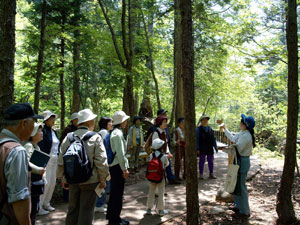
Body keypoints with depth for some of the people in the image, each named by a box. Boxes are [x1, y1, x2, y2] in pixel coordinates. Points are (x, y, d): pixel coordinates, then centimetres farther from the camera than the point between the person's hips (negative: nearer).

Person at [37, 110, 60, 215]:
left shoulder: (54, 131, 14)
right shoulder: (43, 131, -11)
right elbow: (40, 147, -16)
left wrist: (58, 157, 14)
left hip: (54, 160, 8)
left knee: (52, 182, 12)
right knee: (45, 182, -8)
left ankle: (46, 203, 25)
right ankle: (38, 207, 2)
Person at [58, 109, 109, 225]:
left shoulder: (68, 137, 1)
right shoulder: (95, 137, -11)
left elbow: (61, 161, 4)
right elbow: (101, 161, -13)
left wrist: (62, 178, 16)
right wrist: (103, 179, -1)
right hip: (89, 180, -4)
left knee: (73, 209, 18)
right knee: (86, 210, 7)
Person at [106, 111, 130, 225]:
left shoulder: (115, 132, 14)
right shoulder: (118, 133, -17)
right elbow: (120, 153, -21)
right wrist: (125, 169, -17)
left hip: (114, 166, 10)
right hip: (118, 166, -10)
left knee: (114, 193, 19)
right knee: (118, 194, 0)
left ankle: (111, 216, 32)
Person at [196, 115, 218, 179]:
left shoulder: (210, 129, 10)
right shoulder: (198, 129, -2)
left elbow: (213, 138, 12)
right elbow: (196, 139, -5)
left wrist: (216, 147, 8)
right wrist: (197, 149, -11)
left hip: (210, 149, 4)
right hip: (202, 149, -4)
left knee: (211, 161, 9)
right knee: (201, 161, 4)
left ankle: (211, 174, 19)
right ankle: (201, 174, 14)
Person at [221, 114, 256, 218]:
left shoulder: (245, 136, -22)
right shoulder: (242, 133, 7)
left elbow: (237, 150, -23)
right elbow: (232, 138, 24)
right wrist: (225, 129, 29)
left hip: (242, 162, -10)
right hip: (240, 161, 10)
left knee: (240, 186, -1)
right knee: (236, 184, 20)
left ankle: (245, 211, 11)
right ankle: (238, 205, 34)